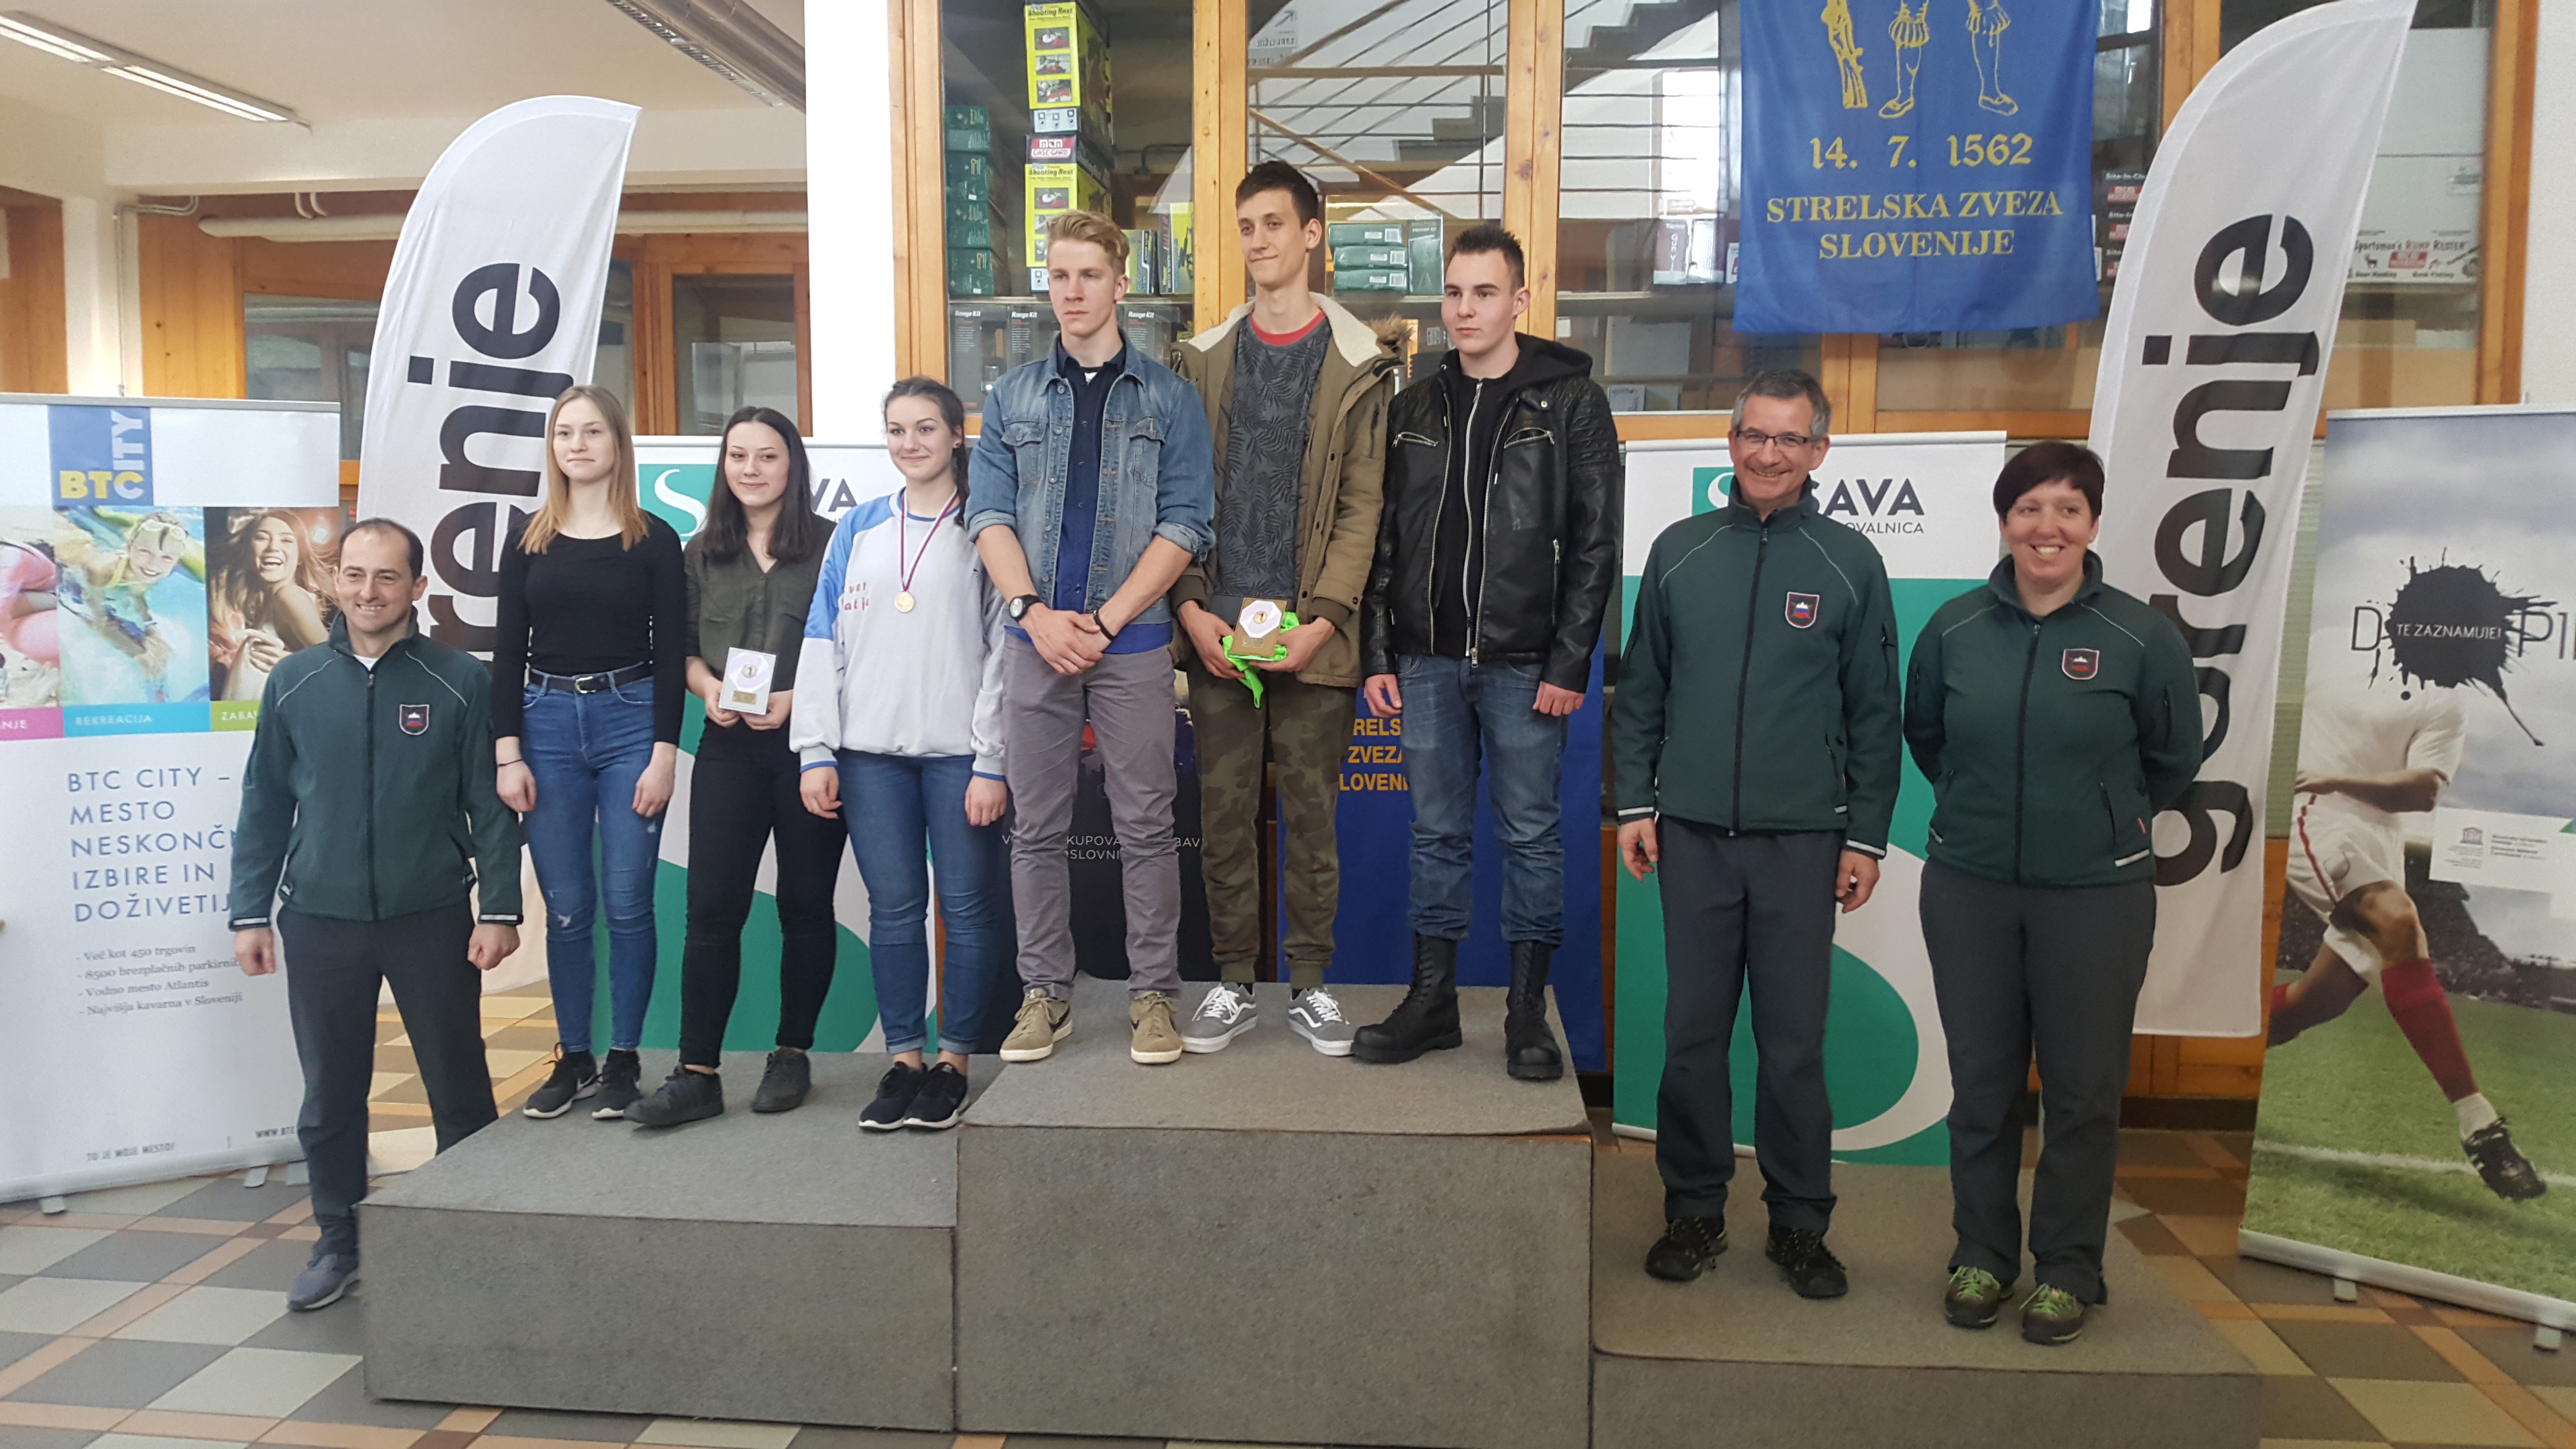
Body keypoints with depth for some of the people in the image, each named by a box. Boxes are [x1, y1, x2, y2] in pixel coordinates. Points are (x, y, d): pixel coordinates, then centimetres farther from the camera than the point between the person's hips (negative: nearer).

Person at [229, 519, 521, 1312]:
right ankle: (338, 1242, 29)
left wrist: (499, 909, -7)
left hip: (433, 919, -2)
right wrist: (251, 912, 7)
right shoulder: (295, 681, 3)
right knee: (329, 1094, 12)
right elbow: (264, 805, 9)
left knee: (459, 1088, 7)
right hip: (321, 922, 2)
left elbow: (492, 806, -3)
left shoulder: (460, 681, -4)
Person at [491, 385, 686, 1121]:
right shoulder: (528, 543, 8)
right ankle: (572, 1056, 18)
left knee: (627, 902, 0)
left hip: (630, 721, -2)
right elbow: (507, 654, 7)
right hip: (547, 725, 2)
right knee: (566, 907, 6)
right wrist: (508, 753, -1)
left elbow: (671, 652, -1)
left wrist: (663, 753, -8)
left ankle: (624, 1058, 13)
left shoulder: (653, 541, 2)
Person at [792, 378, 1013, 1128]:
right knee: (893, 909, 7)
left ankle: (954, 1060, 14)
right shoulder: (858, 530, 12)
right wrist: (816, 751, 2)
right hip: (871, 754, 3)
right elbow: (822, 643, 10)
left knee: (967, 908, 2)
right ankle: (903, 1058, 18)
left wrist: (992, 764, -9)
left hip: (958, 754, -3)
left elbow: (1001, 650, -3)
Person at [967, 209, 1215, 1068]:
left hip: (1133, 643, -2)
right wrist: (1035, 613, -11)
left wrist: (1105, 620, -11)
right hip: (1034, 640, 2)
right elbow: (988, 514, 4)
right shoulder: (1011, 397, 12)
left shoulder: (1168, 399, 5)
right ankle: (1045, 994, 18)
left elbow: (1185, 523, -3)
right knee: (1037, 827, 7)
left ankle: (1154, 993, 13)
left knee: (1145, 826, 2)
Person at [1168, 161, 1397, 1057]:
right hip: (1217, 628, 2)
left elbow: (1361, 507, -3)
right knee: (1224, 812, 7)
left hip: (1313, 632, -2)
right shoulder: (1205, 360, 11)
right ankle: (1234, 983, 19)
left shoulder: (1357, 363, 3)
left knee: (1311, 812, 5)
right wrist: (1191, 606, -5)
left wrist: (1322, 620, -13)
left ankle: (1310, 984, 18)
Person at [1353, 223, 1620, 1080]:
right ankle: (1432, 1000, 21)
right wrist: (1377, 655, 5)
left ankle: (1529, 1010, 16)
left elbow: (1596, 543, -5)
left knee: (1530, 833, 4)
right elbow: (1383, 539, 12)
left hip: (1524, 664, -3)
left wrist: (1570, 664, -11)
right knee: (1437, 833, 10)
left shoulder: (1570, 402, -1)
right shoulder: (1415, 408, 11)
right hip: (1428, 661, 4)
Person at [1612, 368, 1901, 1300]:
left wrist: (1867, 835, 1)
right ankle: (1694, 1210, 22)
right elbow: (1640, 691, 10)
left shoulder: (1849, 563, 4)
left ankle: (1800, 1222, 20)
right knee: (1693, 1033, 7)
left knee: (1794, 1042, 5)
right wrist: (1634, 804, 4)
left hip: (1803, 841, -1)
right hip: (1693, 836, 1)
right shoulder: (1680, 552, 7)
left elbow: (1874, 714, 5)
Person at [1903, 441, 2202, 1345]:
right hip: (1969, 888, 2)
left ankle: (2068, 1270, 23)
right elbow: (1925, 736, 16)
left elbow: (2173, 759, 8)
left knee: (2083, 1090, 7)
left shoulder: (2141, 637, -6)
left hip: (2098, 895, -2)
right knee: (1981, 1083, 11)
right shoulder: (1954, 629, 0)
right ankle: (1982, 1256, 26)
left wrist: (2104, 820, 12)